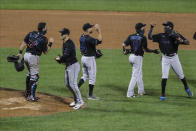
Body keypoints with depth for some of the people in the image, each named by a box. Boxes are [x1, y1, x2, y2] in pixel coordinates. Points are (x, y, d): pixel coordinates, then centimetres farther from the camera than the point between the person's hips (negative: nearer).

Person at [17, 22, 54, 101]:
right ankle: (31, 97, 1)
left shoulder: (31, 33, 6)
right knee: (34, 77, 1)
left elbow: (24, 43, 3)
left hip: (26, 55, 7)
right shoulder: (44, 39, -10)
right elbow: (45, 52, -2)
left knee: (30, 73, 25)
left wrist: (20, 52, 5)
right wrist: (50, 43, 7)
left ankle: (27, 93, 34)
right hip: (34, 57, -7)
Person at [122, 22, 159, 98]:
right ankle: (130, 93, -5)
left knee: (139, 74, 22)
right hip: (138, 57, -7)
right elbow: (145, 49, -16)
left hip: (131, 57, 7)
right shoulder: (143, 38, -13)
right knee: (135, 75, -3)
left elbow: (124, 45, -4)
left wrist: (125, 51, 15)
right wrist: (153, 51, -3)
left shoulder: (131, 36, 4)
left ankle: (141, 91, 31)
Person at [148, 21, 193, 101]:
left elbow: (188, 43, -13)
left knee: (181, 75, 11)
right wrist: (151, 28, -8)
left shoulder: (176, 35, -8)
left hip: (174, 58, 0)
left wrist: (181, 40, -31)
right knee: (164, 77, -8)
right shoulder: (161, 36, -1)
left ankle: (187, 88, 36)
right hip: (165, 59, 0)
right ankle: (163, 95, -2)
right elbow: (150, 37, 1)